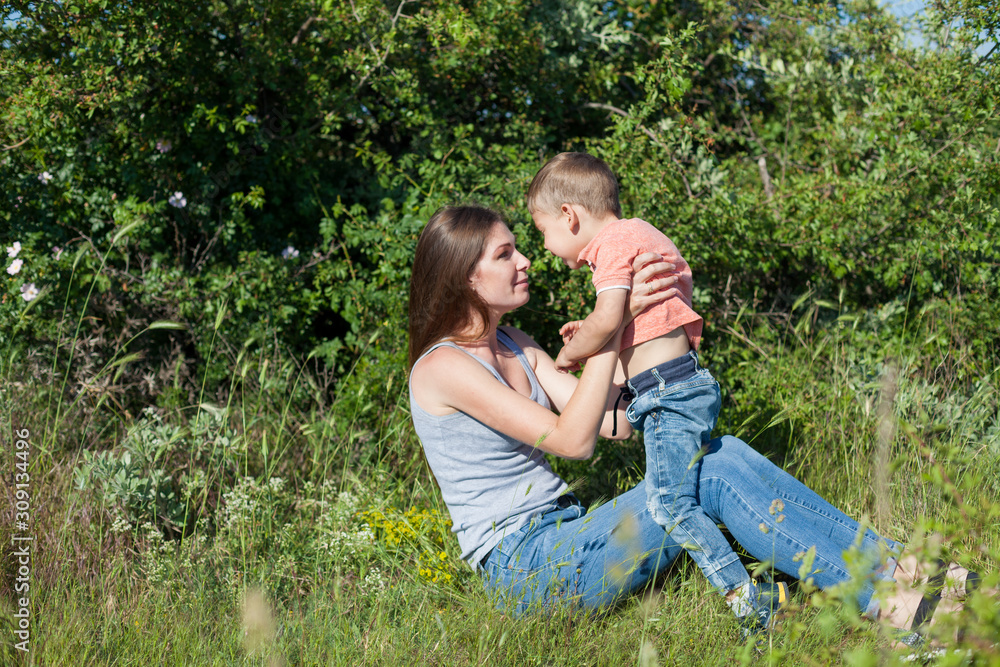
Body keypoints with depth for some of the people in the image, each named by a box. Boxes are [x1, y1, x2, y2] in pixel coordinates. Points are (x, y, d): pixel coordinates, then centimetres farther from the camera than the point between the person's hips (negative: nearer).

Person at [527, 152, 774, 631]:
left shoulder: (614, 242, -8)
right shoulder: (639, 234, 23)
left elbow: (608, 318, -22)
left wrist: (569, 355, -4)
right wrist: (591, 334, 19)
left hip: (670, 392, -11)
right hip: (687, 385, 11)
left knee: (669, 503, -17)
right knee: (682, 495, 9)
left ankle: (745, 596, -20)